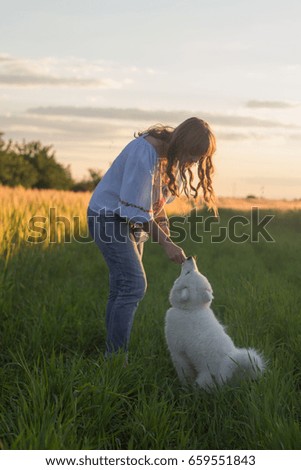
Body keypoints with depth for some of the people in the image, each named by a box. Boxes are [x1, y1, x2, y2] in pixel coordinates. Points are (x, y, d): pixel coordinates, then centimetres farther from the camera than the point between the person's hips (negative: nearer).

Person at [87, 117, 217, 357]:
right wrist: (166, 243, -27)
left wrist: (162, 218, 0)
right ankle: (116, 357, -14)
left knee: (122, 288, 6)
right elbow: (135, 210, -27)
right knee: (134, 285, -17)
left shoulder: (173, 153, -1)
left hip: (132, 220, 9)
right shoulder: (145, 152, -29)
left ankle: (112, 356, 11)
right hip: (109, 217, -9)